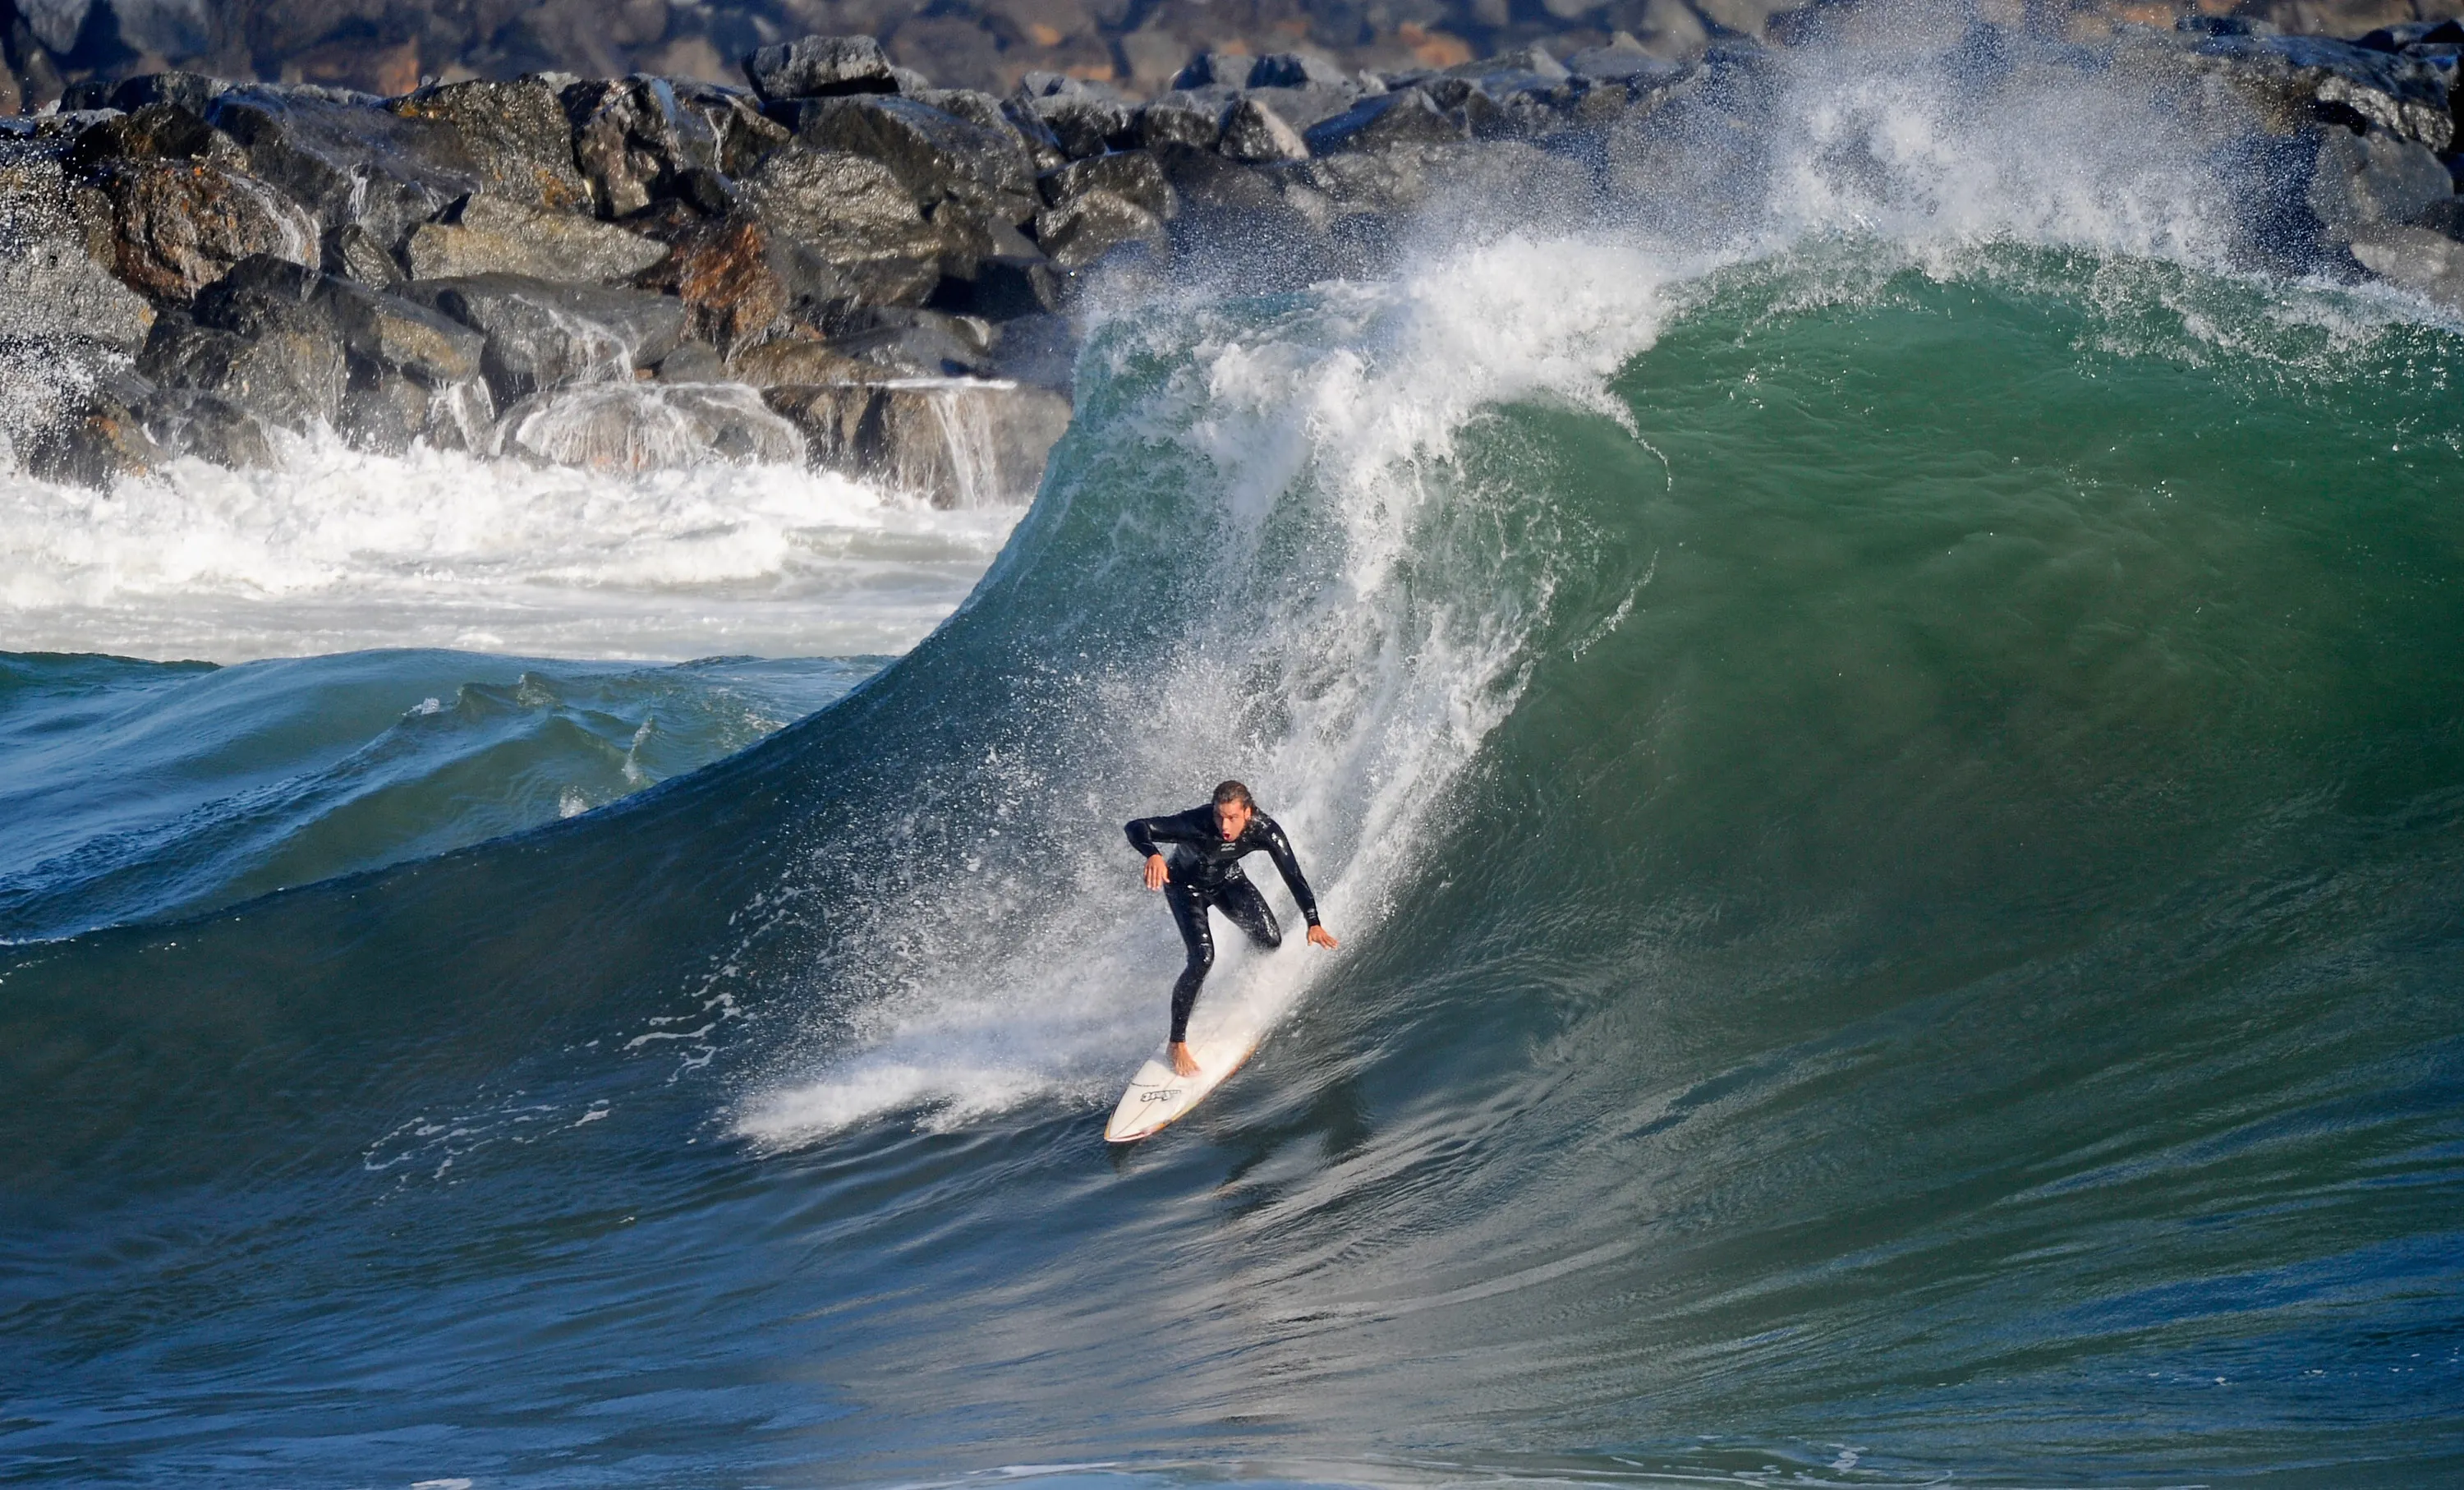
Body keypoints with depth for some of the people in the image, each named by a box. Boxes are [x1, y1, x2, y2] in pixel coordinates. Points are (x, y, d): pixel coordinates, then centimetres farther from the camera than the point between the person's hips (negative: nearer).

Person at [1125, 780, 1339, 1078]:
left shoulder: (1264, 830, -30)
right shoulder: (1195, 824, -40)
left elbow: (1293, 875, -26)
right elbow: (1136, 828, -45)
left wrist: (1313, 923, -36)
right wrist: (1154, 856, -67)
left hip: (1227, 880, 4)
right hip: (1186, 885, -4)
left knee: (1270, 941, -9)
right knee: (1202, 958, -22)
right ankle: (1177, 1044, -12)